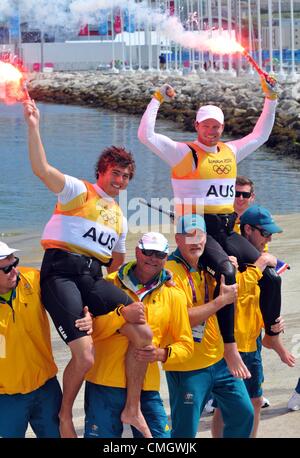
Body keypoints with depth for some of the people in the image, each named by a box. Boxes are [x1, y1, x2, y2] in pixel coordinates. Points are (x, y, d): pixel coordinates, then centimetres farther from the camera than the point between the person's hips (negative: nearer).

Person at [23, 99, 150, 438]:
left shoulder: (119, 215, 25)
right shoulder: (79, 191, 4)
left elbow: (117, 258, 34)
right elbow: (41, 169, -13)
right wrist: (33, 126, -20)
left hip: (93, 276, 7)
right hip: (62, 271, -7)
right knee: (85, 357, -19)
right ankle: (65, 414, 6)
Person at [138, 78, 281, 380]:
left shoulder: (230, 152, 16)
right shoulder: (184, 153, -2)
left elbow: (260, 135, 28)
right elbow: (146, 135, -13)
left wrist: (270, 99, 23)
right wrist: (157, 99, -11)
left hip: (226, 230, 7)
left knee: (270, 274, -3)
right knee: (227, 272, -33)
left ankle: (272, 336, 17)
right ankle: (229, 347, -32)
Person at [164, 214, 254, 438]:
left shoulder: (206, 267, 7)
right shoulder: (170, 271, -16)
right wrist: (222, 300, -20)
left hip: (219, 358, 8)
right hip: (187, 367, -8)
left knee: (243, 413, 13)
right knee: (185, 431, -2)